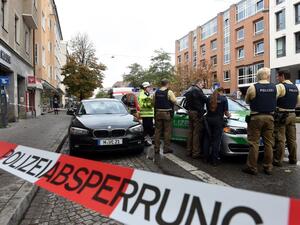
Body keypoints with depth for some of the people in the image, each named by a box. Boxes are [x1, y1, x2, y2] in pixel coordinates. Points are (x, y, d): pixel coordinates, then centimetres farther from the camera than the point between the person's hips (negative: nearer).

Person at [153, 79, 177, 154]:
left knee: (157, 130, 10)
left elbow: (154, 102, 9)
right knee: (167, 131, 3)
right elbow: (174, 101, -12)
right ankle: (166, 148, 5)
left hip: (158, 113, 5)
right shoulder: (169, 92, -10)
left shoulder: (156, 92, 6)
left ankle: (156, 148, 15)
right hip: (167, 113, -5)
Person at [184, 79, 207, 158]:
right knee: (197, 133, -5)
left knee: (191, 132, 14)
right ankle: (195, 152, -2)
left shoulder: (189, 90, 17)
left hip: (190, 112, 9)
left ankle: (189, 151, 21)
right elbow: (205, 99, -15)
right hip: (197, 112, -9)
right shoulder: (197, 90, -12)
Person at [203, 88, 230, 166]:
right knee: (216, 140, 1)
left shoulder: (209, 98, 11)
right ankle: (214, 160, 6)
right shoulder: (223, 98, -1)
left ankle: (206, 157, 20)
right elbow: (226, 112, 1)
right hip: (218, 120, -4)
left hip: (209, 119, 4)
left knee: (208, 139, 13)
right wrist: (228, 115, 22)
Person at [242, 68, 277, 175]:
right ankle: (268, 167, 18)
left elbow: (247, 101, 5)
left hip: (256, 117, -4)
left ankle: (252, 168, 4)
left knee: (254, 143, 0)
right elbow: (274, 101, 11)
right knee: (268, 143, 10)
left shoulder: (253, 87, -8)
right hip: (269, 117, 4)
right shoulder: (274, 87, 2)